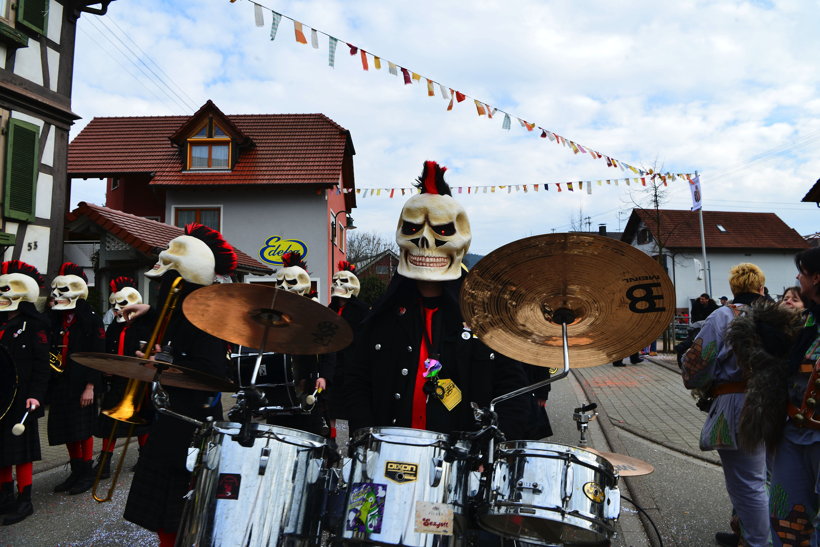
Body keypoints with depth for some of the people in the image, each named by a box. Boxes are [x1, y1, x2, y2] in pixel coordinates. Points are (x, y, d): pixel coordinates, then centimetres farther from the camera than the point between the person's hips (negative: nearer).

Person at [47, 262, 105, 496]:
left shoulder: (91, 320, -8)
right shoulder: (55, 320, 11)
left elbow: (97, 356, -12)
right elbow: (49, 352, 12)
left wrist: (90, 387, -17)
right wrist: (49, 384, 2)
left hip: (81, 386, -6)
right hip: (60, 386, 7)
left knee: (83, 430, 2)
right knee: (67, 430, 13)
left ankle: (87, 473, 14)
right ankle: (76, 472, 25)